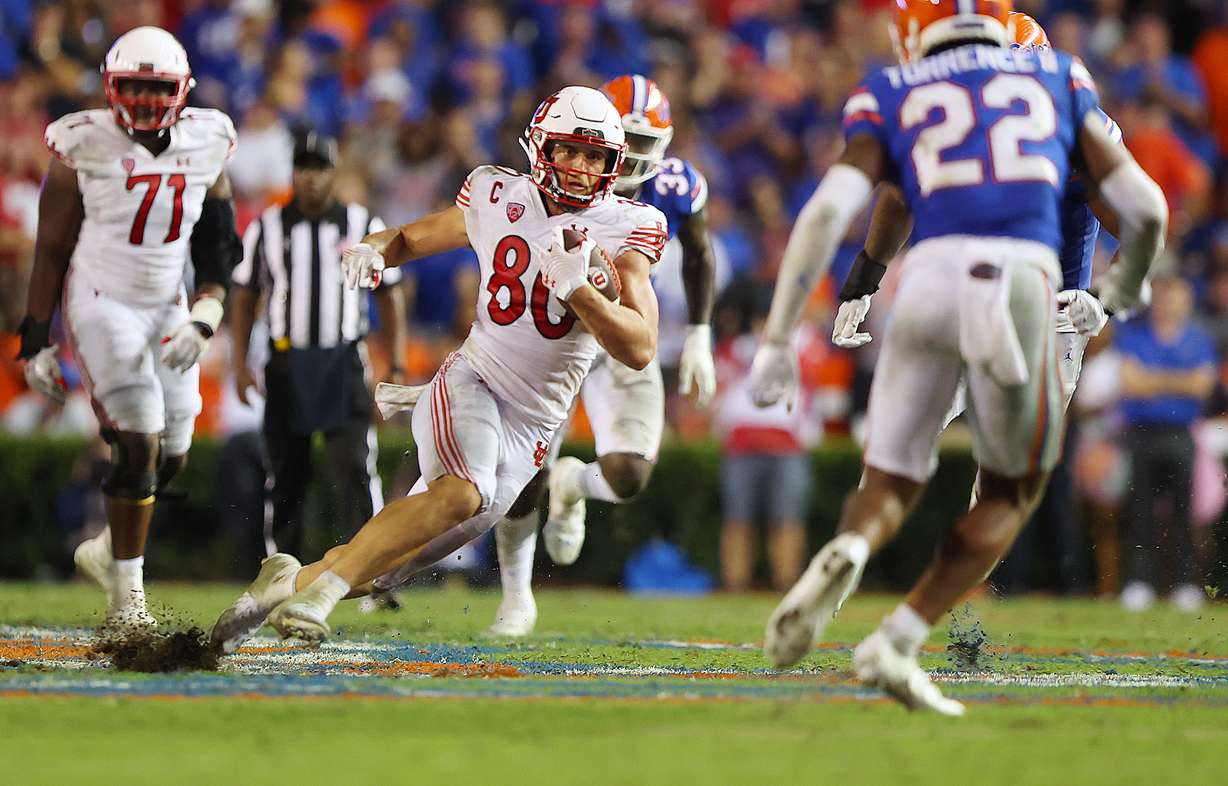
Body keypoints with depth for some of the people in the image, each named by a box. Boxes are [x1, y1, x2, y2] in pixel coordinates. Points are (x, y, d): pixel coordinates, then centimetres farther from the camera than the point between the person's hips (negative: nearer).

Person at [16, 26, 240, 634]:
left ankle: (108, 550, 33)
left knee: (170, 457, 7)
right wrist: (35, 340, -5)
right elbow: (51, 250, -5)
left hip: (167, 311, 5)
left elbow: (217, 248, 6)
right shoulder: (85, 147, -12)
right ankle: (126, 596, -7)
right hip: (101, 308, -5)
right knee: (138, 448, -16)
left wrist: (204, 321, -8)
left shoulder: (204, 145, -2)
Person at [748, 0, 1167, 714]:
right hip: (1024, 276, 0)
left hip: (931, 277, 0)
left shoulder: (891, 98, 20)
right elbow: (1145, 207, 22)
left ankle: (846, 554, -21)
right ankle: (897, 644, 4)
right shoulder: (1059, 79, 24)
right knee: (1014, 492, 19)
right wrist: (1129, 282, 43)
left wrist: (777, 340, 5)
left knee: (892, 483, 14)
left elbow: (828, 211, 4)